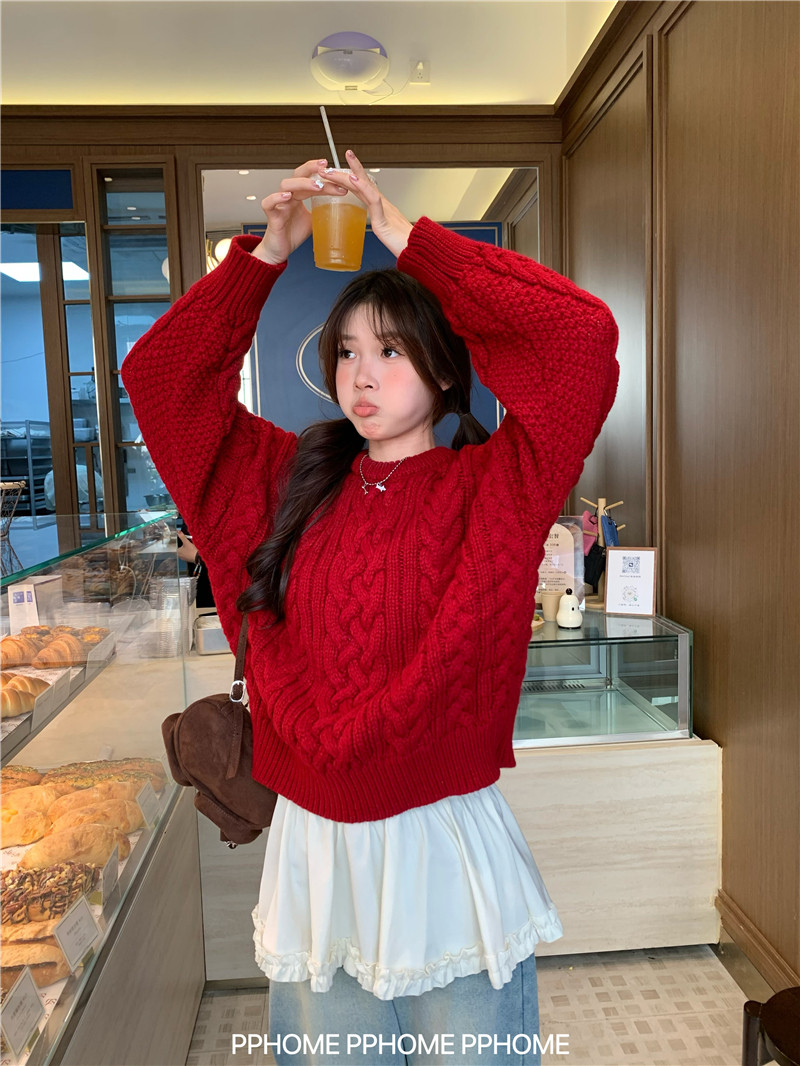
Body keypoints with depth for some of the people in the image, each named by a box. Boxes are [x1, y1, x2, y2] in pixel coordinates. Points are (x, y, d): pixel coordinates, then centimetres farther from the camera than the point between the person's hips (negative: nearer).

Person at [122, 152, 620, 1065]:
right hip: (312, 849, 3)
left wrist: (407, 237, -11)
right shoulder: (292, 481, 4)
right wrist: (268, 253, -1)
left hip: (448, 846, -2)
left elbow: (584, 335, -17)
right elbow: (160, 372, 7)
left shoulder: (491, 485, -5)